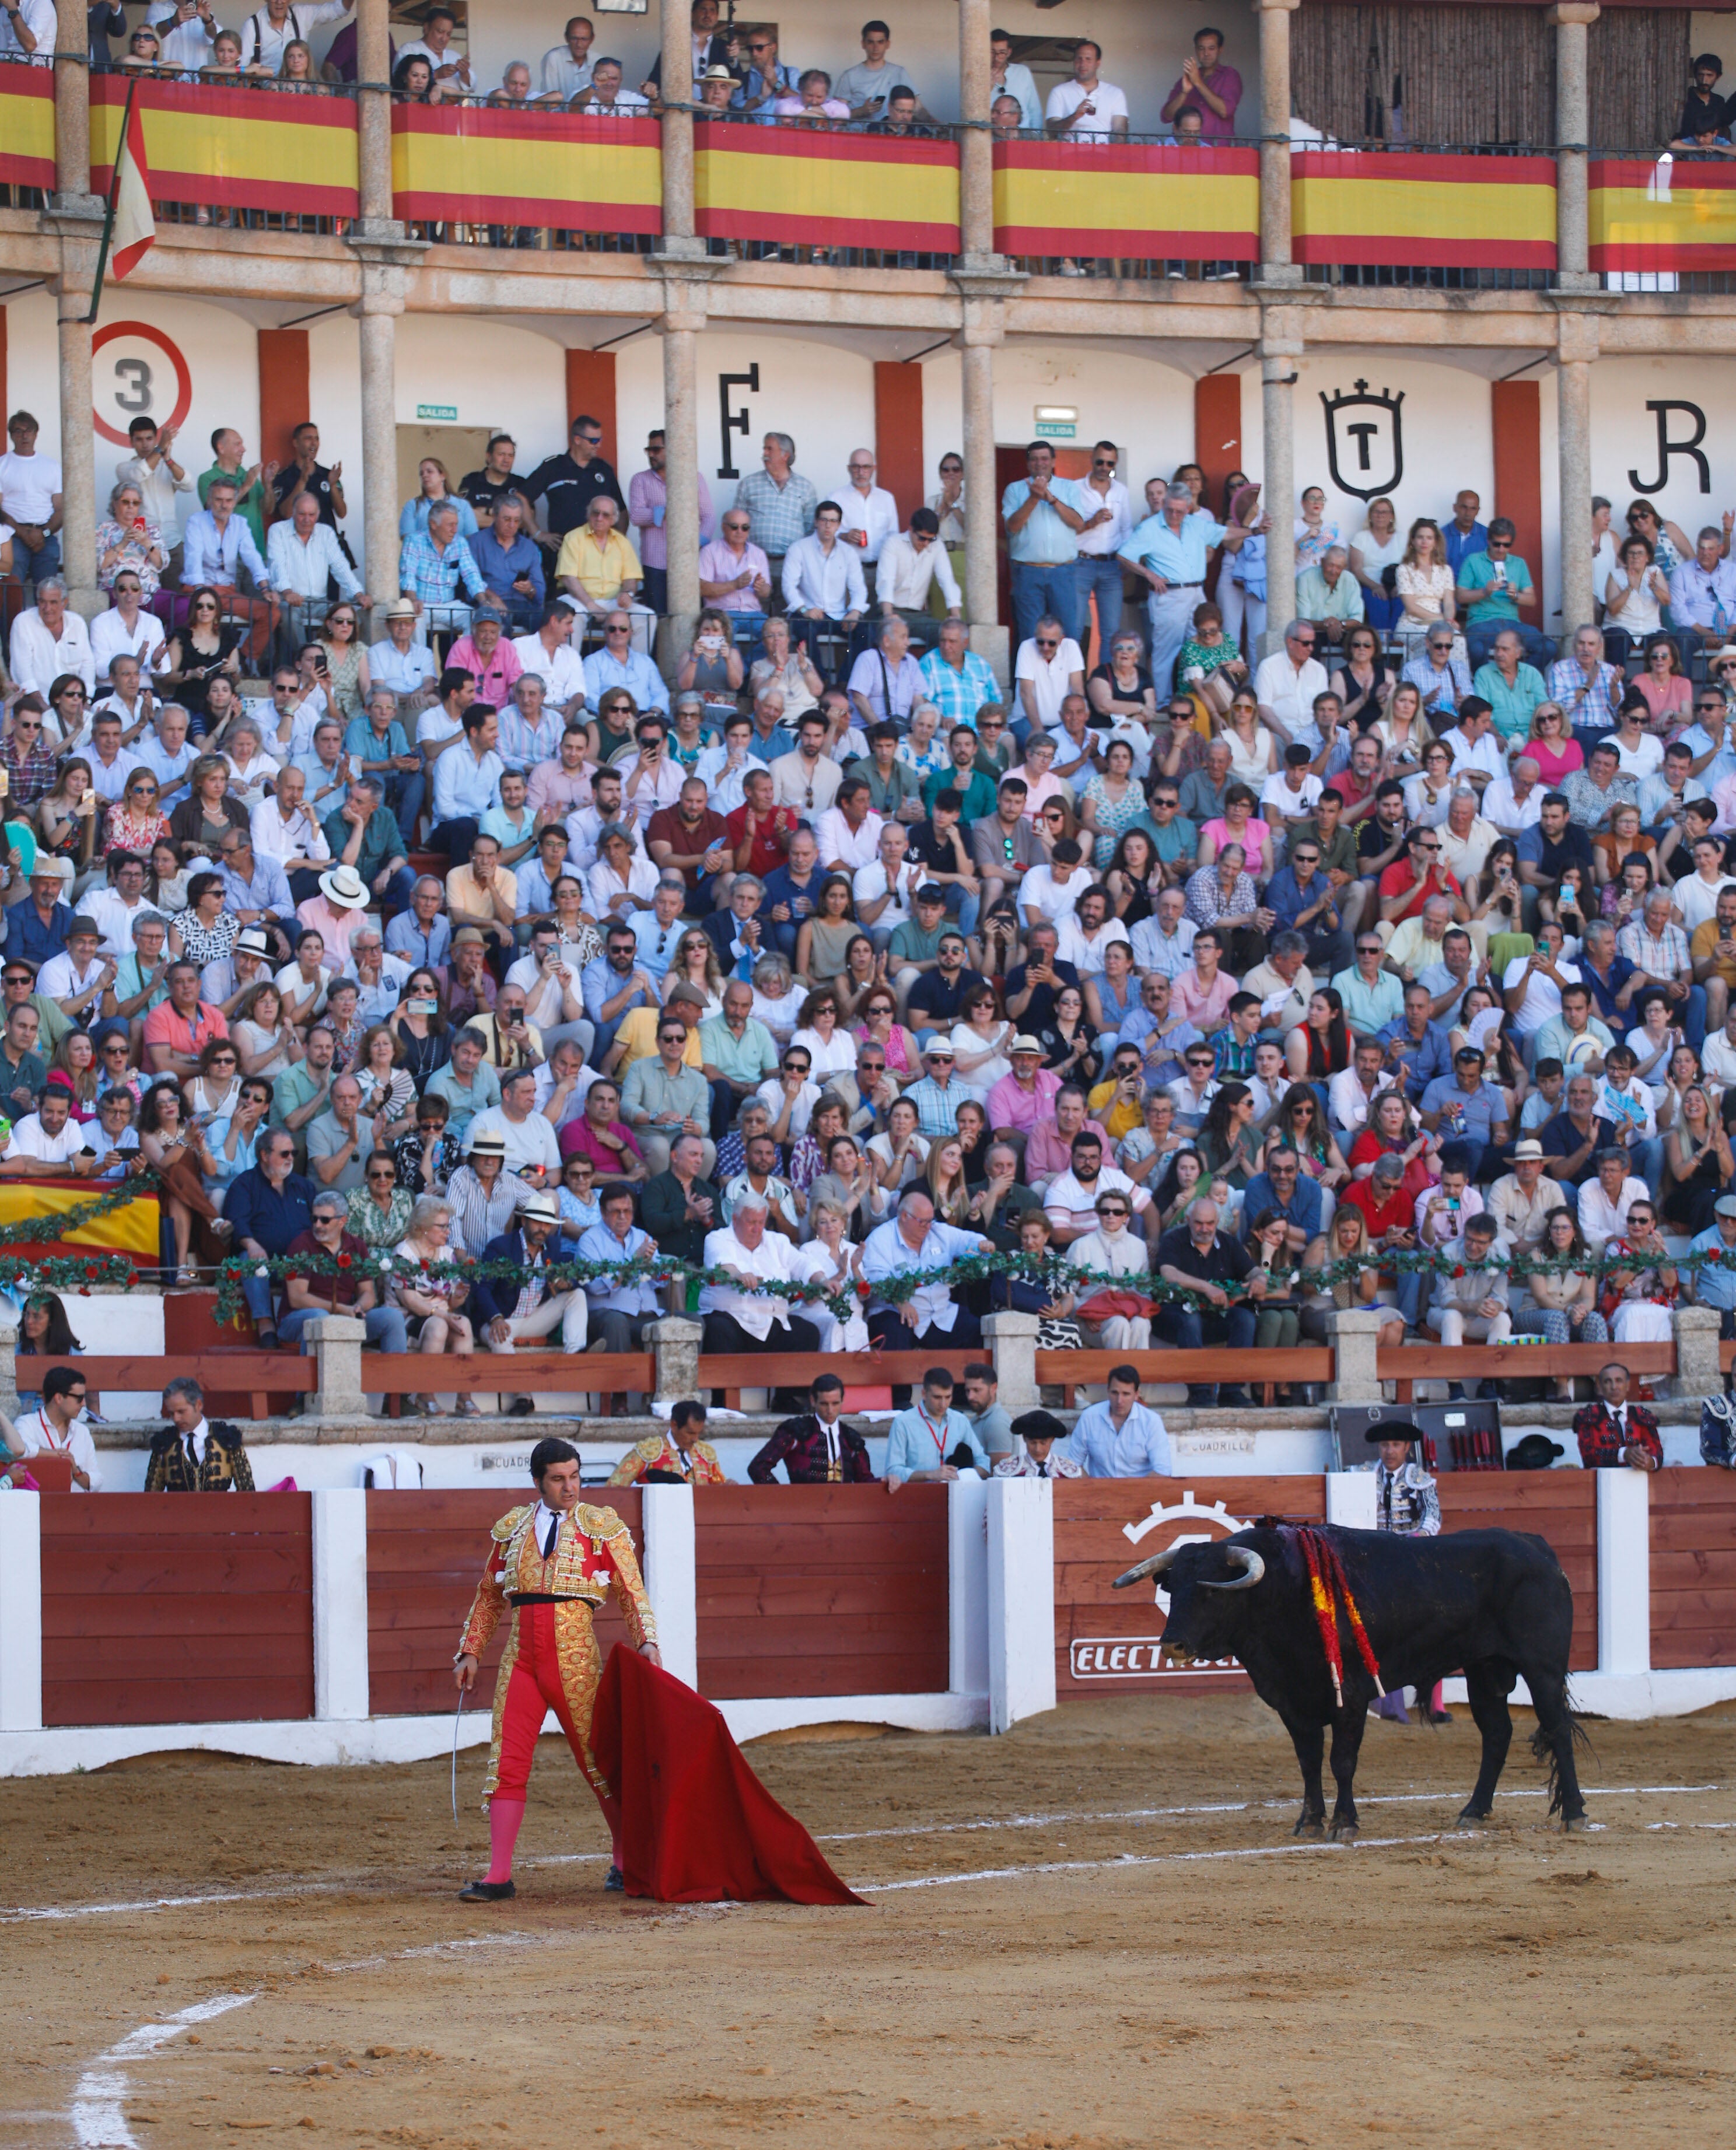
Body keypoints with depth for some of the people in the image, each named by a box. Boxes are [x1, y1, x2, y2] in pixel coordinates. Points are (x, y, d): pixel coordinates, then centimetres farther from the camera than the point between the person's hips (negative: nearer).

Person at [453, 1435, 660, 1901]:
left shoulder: (603, 1527, 4)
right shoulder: (511, 1529, 12)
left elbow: (632, 1592, 1)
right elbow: (489, 1597, 21)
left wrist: (646, 1640, -13)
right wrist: (471, 1652, 16)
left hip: (576, 1659, -2)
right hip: (522, 1657, 2)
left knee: (598, 1760, 4)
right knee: (506, 1762, -5)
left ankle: (625, 1862, 20)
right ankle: (498, 1876, -5)